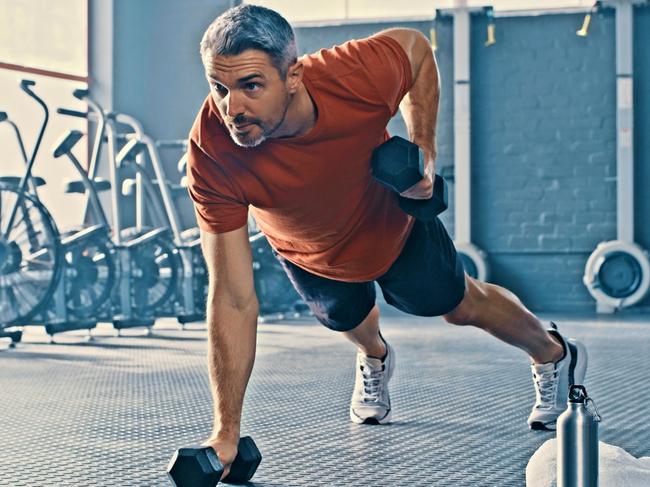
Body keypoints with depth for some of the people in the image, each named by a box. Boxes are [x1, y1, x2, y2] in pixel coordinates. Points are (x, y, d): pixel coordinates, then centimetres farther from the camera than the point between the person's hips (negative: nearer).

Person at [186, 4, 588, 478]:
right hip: (308, 254, 1)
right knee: (346, 318, 30)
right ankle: (374, 360, 68)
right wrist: (226, 432, -37)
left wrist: (424, 148, -25)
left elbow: (416, 47, -16)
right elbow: (233, 301, -38)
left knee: (459, 304, 21)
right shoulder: (211, 154, -42)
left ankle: (554, 355, 53)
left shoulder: (358, 75, -43)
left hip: (394, 226, -1)